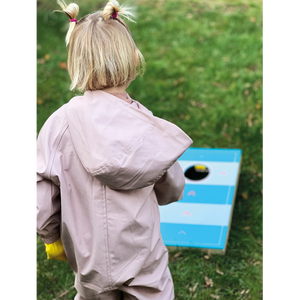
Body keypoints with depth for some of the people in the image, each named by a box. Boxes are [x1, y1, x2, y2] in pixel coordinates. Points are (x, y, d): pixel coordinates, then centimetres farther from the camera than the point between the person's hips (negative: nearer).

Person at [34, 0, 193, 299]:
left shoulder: (61, 122, -20)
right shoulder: (148, 125, -16)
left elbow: (38, 199, -15)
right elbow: (172, 191, -1)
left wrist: (51, 237, 5)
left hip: (90, 260, 0)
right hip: (145, 258, 0)